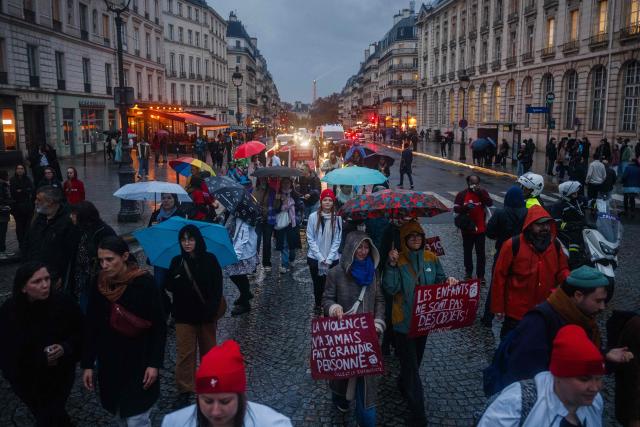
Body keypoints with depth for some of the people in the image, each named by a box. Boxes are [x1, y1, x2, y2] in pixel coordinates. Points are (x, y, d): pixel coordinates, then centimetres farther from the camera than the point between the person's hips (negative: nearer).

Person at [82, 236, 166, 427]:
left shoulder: (144, 283, -16)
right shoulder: (99, 286, -2)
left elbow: (159, 326, -12)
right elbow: (91, 327, 5)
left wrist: (155, 363, -14)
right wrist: (87, 364, 4)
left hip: (139, 362, -5)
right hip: (109, 364, 5)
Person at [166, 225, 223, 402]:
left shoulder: (210, 259, -7)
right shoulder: (177, 262, -2)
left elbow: (218, 287, -8)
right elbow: (169, 286, -2)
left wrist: (212, 309, -18)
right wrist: (176, 279, -24)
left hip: (206, 314, 0)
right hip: (184, 314, 0)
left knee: (208, 349, 15)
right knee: (185, 352, 1)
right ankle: (185, 388, 12)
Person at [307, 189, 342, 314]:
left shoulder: (337, 218, -5)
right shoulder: (313, 216, -7)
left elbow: (337, 240, -3)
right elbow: (310, 239, -5)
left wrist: (329, 259, -10)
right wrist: (320, 257, -10)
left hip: (332, 259, 0)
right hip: (315, 258, 0)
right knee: (317, 284, 12)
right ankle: (318, 306, 34)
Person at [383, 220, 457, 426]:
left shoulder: (431, 258, -1)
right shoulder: (398, 260, -14)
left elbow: (439, 281, 7)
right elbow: (390, 288, -24)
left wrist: (448, 281, -15)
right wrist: (391, 265, -34)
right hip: (404, 321, -5)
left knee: (415, 359, 23)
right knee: (411, 365, -1)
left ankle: (403, 385, 52)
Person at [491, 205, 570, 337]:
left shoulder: (555, 246, 1)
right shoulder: (513, 245, -15)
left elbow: (562, 271, 13)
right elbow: (499, 276, -11)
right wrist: (498, 307, -9)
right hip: (516, 312, -5)